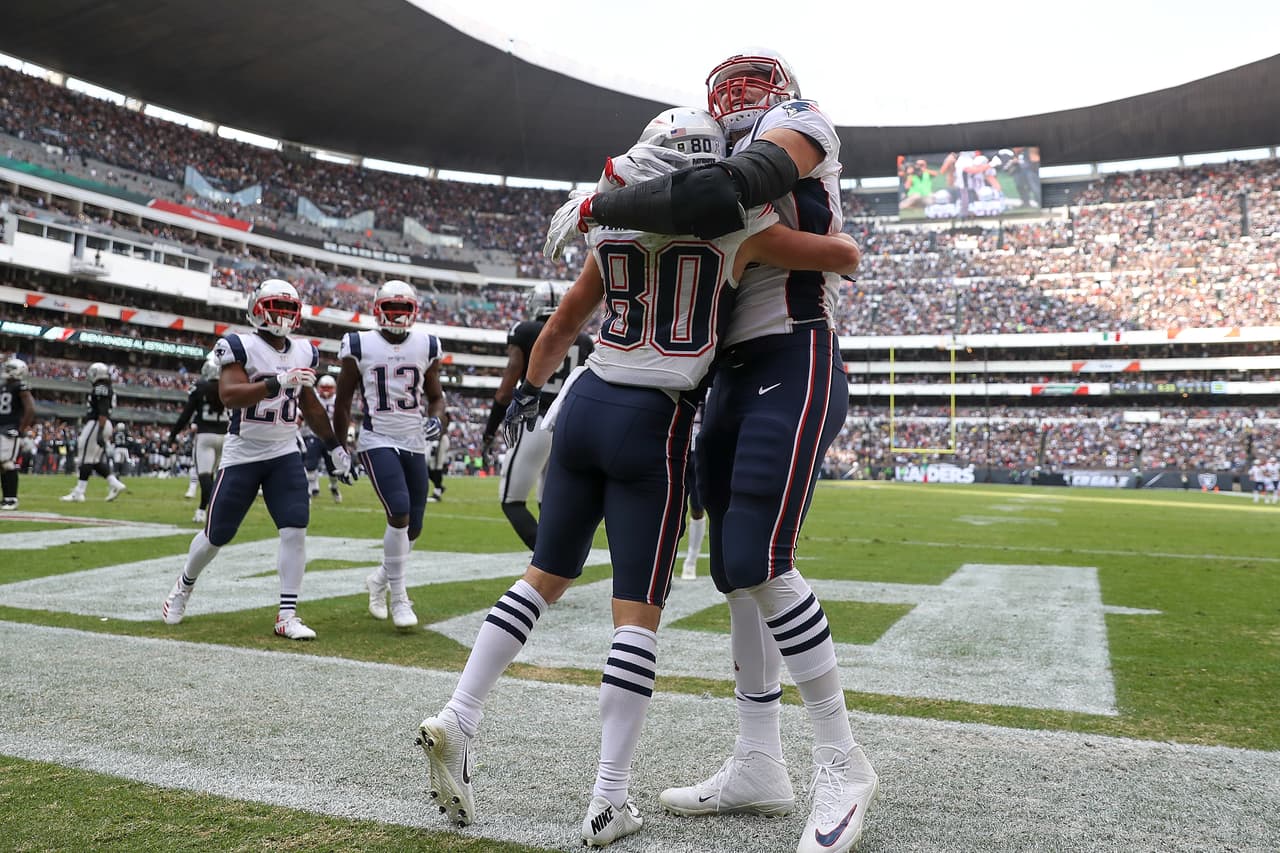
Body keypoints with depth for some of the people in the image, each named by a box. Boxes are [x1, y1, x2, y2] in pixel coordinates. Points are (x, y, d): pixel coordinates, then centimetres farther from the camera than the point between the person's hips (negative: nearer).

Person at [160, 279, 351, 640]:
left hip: (285, 455, 4)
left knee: (295, 530, -11)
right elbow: (229, 396, -26)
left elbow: (311, 407, 17)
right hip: (242, 456, -4)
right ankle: (185, 584, 39)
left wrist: (334, 445, 18)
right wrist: (279, 381, -35)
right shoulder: (241, 347, -11)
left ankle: (287, 616, -4)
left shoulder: (303, 353, 5)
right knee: (216, 536, 8)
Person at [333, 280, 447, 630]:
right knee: (399, 513, -21)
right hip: (378, 441, -4)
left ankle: (381, 578, 36)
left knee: (414, 528, 7)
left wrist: (437, 418, -6)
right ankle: (398, 598, -6)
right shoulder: (360, 346, -2)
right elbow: (343, 401, 5)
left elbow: (435, 395, 14)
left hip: (415, 444, 4)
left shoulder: (426, 346, 5)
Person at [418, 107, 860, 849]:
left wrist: (530, 392, 33)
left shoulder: (614, 228, 10)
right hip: (653, 426, -5)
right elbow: (847, 257, 10)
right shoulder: (737, 227, -2)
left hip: (584, 405, 5)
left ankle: (458, 717, 12)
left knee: (547, 574, 18)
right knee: (639, 611, 1)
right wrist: (829, 233, 33)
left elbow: (564, 323, 19)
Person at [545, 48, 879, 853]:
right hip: (735, 380, 8)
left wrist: (596, 206, -13)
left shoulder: (800, 127, -1)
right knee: (735, 570, 7)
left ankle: (843, 763, -1)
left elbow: (714, 198, -20)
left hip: (794, 372, -8)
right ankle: (758, 766, 17)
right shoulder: (745, 163, 23)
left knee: (760, 562, -16)